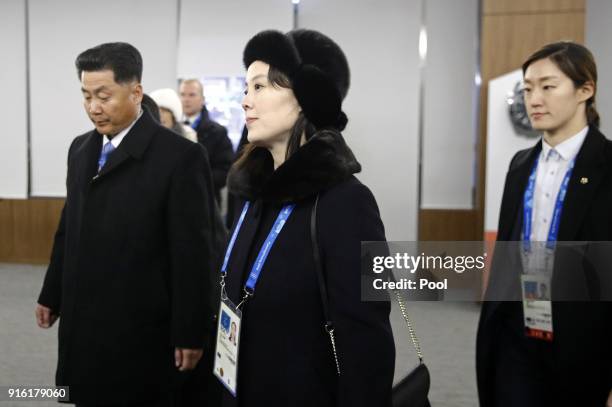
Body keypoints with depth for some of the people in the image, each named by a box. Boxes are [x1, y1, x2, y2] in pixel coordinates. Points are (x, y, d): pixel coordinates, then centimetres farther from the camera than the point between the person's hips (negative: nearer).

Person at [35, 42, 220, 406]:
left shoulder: (180, 156, -14)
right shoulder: (81, 149, 9)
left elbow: (194, 253, -14)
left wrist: (191, 333, -13)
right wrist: (52, 294, 19)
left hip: (140, 331, -6)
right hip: (82, 324, 6)